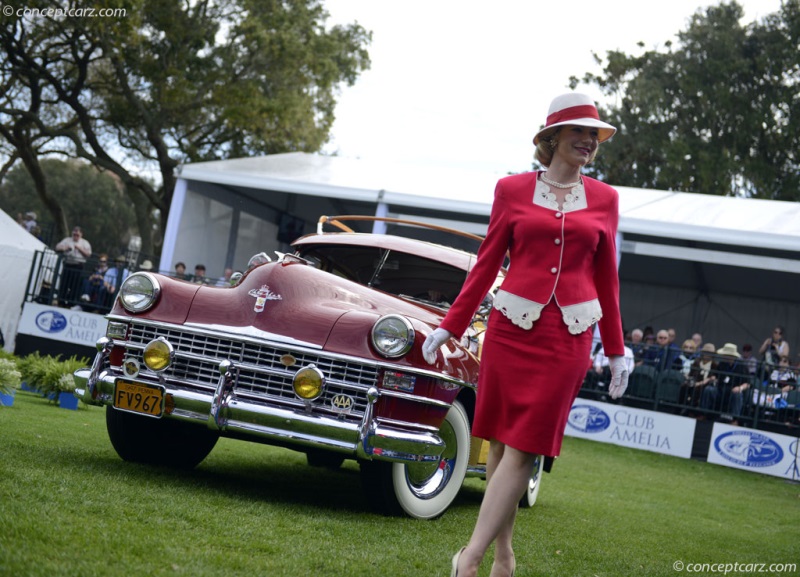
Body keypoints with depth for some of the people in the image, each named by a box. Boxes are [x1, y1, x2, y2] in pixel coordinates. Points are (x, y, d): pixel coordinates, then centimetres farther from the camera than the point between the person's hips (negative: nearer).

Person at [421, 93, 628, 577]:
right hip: (511, 327, 0)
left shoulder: (604, 199, 9)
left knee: (524, 448, -6)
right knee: (501, 441, 4)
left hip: (569, 337, 0)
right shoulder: (513, 190, 5)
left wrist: (616, 351, 13)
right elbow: (487, 264, 7)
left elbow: (607, 278, 12)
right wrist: (449, 327, 3)